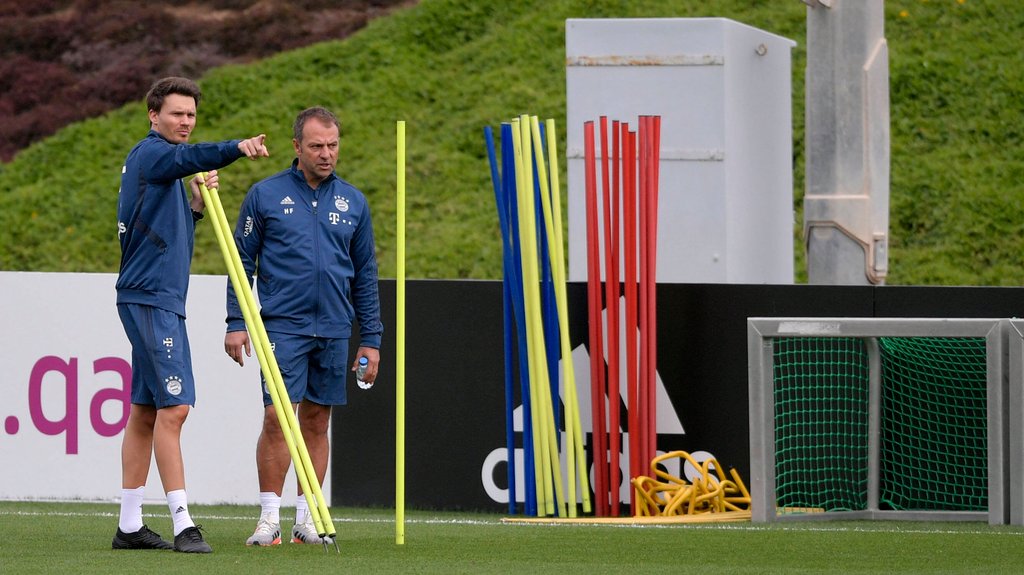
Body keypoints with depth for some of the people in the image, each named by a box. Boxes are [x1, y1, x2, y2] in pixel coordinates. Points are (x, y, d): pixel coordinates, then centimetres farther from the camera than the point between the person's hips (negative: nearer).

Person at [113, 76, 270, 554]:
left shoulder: (160, 161, 21)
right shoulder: (151, 153, -9)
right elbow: (191, 158, -33)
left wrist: (195, 207, 9)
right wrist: (238, 148, -50)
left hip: (161, 300, 10)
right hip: (150, 298, -10)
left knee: (147, 411, 11)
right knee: (174, 405, -15)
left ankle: (129, 525, 14)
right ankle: (183, 525, -19)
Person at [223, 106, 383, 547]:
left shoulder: (352, 203, 9)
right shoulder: (265, 195, 1)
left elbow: (365, 274, 13)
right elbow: (243, 261, 4)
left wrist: (371, 338, 9)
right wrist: (236, 322, -3)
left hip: (334, 329, 3)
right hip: (282, 325, -3)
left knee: (317, 421, 6)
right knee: (277, 417, -10)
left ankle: (307, 518, 11)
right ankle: (270, 517, -5)